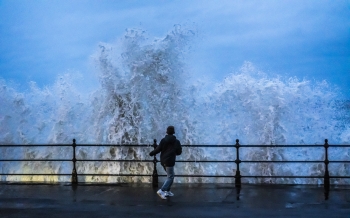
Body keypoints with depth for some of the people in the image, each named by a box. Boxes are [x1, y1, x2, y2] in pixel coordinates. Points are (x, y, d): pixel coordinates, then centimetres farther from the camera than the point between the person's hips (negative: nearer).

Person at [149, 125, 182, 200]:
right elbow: (179, 152, 0)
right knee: (170, 177, -1)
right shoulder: (176, 142, -6)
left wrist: (151, 153, 12)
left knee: (170, 175, 20)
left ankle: (167, 191, 19)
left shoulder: (163, 140, -1)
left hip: (163, 161, 5)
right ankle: (161, 190, -18)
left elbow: (158, 149, -5)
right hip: (170, 162, -5)